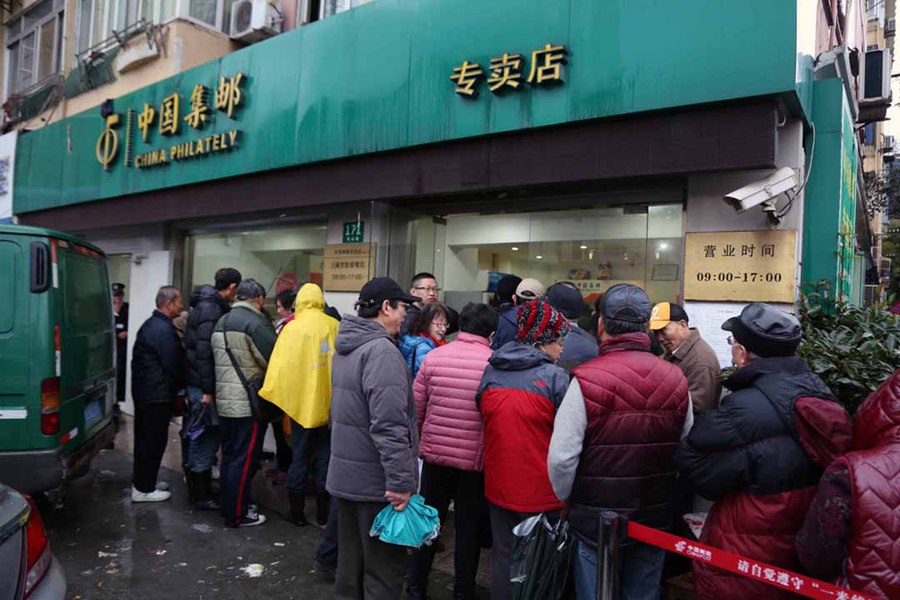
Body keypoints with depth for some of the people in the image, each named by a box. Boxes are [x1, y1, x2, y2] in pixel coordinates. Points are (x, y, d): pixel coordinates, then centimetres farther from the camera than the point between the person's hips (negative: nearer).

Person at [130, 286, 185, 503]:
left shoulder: (150, 324, 14)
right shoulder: (164, 329, -19)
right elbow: (173, 365, -20)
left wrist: (176, 387, 14)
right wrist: (182, 386, -1)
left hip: (144, 390, 11)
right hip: (157, 394, -11)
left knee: (145, 438, 17)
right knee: (154, 441, -1)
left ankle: (142, 483, 28)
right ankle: (143, 489, 7)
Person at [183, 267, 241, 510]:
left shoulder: (207, 305, 14)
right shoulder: (211, 309, -17)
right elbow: (204, 350, -23)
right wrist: (207, 390, -21)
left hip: (197, 383, 10)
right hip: (203, 385, -10)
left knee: (201, 438, 17)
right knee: (206, 439, -1)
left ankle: (199, 490, 29)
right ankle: (200, 497, 9)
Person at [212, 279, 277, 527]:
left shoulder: (221, 322, 13)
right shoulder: (256, 322, -15)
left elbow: (219, 360, 16)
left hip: (224, 400, 9)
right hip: (249, 403, -9)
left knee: (229, 455, 18)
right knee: (245, 460, 1)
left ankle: (228, 505, 29)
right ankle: (237, 515, 9)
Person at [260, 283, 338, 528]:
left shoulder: (292, 328, -9)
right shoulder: (335, 326, -4)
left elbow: (280, 366, -12)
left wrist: (272, 395, 0)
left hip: (302, 402, -1)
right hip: (330, 403, 2)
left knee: (300, 458, 12)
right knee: (325, 458, 13)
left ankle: (298, 513, 19)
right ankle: (323, 512, 21)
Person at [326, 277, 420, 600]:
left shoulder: (346, 347, 10)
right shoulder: (382, 351, -21)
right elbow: (389, 425, -26)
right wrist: (400, 479, -22)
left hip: (345, 473, 9)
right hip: (376, 480, -9)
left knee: (350, 559, 21)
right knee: (384, 567, 5)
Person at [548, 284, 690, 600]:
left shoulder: (586, 380, -21)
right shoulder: (676, 380, -6)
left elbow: (561, 457, -20)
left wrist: (565, 501, 0)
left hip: (597, 524, -4)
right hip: (656, 522, 4)